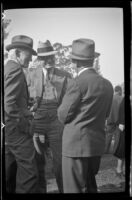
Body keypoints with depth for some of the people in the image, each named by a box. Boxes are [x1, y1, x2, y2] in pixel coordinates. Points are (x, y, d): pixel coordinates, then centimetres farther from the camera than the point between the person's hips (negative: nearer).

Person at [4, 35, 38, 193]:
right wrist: (24, 125, -14)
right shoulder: (15, 69, -15)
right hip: (15, 128, -10)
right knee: (28, 173, -6)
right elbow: (9, 104, -23)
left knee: (9, 172, 17)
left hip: (7, 129, 10)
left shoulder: (6, 68, 15)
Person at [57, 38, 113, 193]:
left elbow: (63, 116, -9)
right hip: (97, 145, 8)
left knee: (75, 188, 1)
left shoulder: (77, 83, -15)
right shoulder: (107, 85, 6)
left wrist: (62, 107, 10)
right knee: (90, 186, 21)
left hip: (76, 144, -7)